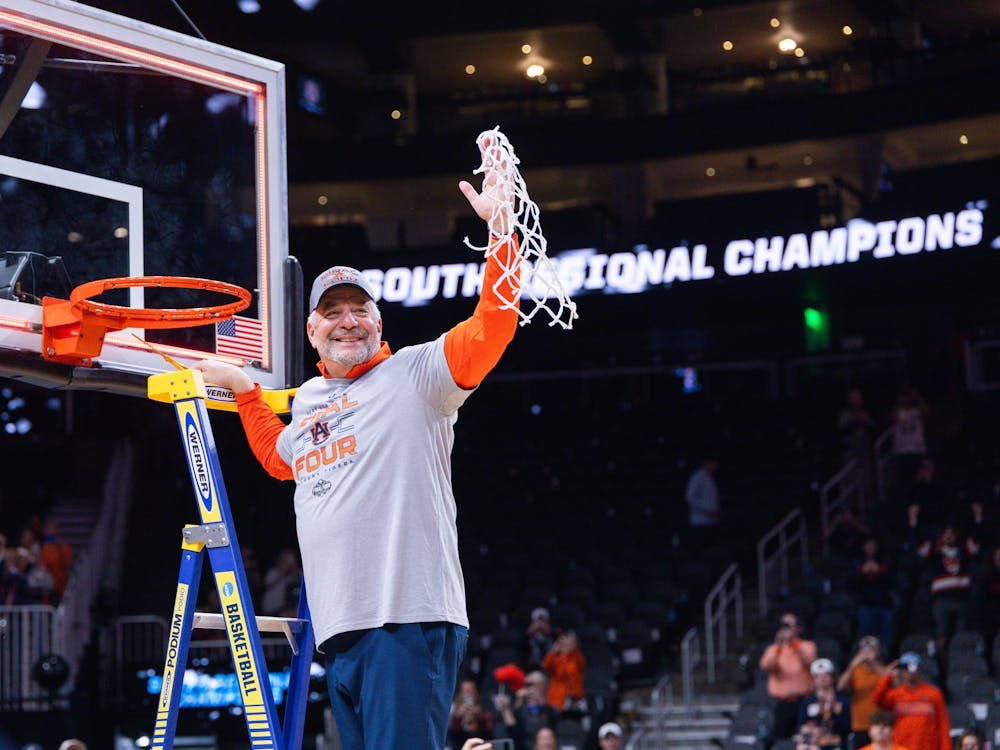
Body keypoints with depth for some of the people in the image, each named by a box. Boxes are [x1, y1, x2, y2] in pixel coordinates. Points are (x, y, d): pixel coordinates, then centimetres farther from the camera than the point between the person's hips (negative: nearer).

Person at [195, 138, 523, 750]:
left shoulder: (414, 374, 2)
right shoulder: (306, 400, 22)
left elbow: (493, 326, -13)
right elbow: (280, 458, 45)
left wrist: (501, 233, -21)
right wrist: (244, 391, 41)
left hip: (410, 620, -7)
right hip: (340, 630, 7)